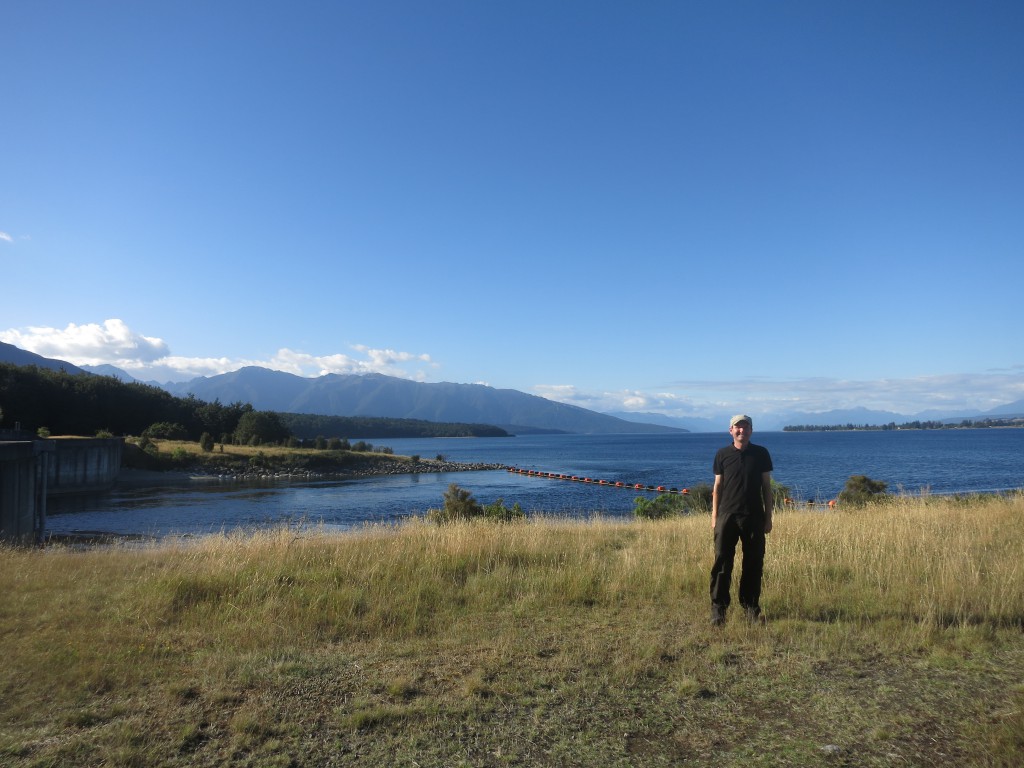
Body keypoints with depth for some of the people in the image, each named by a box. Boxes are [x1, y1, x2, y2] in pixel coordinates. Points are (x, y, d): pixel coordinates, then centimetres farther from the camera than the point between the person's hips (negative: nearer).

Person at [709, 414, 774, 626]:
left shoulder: (761, 454, 4)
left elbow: (766, 487, 7)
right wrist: (714, 517, 3)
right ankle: (718, 608, 4)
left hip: (754, 517, 1)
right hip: (727, 515, -1)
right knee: (722, 563, -3)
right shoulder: (722, 455, 4)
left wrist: (768, 517, 5)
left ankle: (751, 606, 21)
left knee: (754, 564, 7)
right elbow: (717, 487, 7)